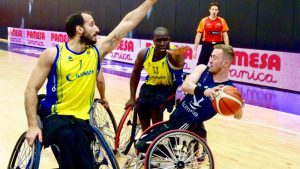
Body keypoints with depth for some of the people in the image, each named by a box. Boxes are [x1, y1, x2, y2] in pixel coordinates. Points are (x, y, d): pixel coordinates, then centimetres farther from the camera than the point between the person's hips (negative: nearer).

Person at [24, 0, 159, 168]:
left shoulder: (97, 50, -2)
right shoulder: (53, 54, -11)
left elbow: (128, 22, -1)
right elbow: (31, 89, -8)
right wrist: (32, 126, -16)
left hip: (81, 118, 3)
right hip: (54, 116, -3)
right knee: (68, 136, -34)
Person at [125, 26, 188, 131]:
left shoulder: (173, 53, -30)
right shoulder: (144, 53, -15)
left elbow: (179, 62, -57)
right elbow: (135, 73, 4)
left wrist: (178, 55, -83)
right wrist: (132, 97, 4)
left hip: (170, 88, -4)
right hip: (151, 86, 4)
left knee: (155, 104, -31)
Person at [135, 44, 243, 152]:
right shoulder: (202, 69, -3)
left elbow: (238, 115, -21)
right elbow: (185, 86, -20)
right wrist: (204, 91, -40)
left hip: (186, 126, -6)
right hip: (174, 118, 6)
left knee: (142, 145, -9)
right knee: (141, 143, 20)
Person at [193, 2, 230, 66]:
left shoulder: (222, 21, 2)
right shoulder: (204, 21, -1)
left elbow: (225, 35, 5)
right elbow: (198, 36, 2)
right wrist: (195, 50, -1)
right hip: (207, 45, -1)